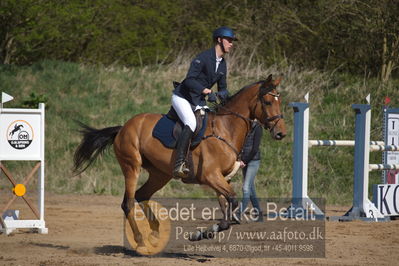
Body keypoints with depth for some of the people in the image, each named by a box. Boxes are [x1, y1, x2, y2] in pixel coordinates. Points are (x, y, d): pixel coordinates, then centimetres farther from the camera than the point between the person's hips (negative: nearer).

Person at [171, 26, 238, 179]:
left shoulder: (222, 64, 8)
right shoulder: (204, 57, -17)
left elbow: (222, 87, 17)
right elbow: (189, 80, -25)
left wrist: (223, 94, -7)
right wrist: (207, 91, -34)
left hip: (199, 102, 9)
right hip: (182, 97, -9)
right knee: (191, 123, -31)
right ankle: (179, 165, -38)